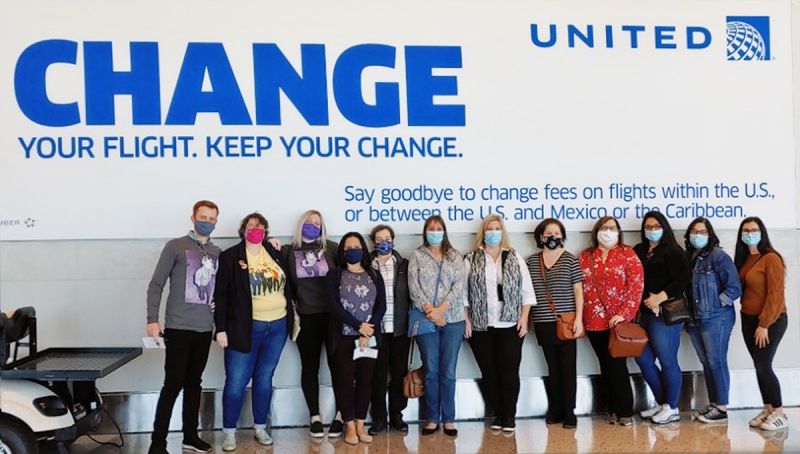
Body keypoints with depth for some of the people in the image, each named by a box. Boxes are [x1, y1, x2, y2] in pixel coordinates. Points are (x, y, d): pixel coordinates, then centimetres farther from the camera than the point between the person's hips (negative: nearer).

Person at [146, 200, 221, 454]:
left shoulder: (217, 252, 10)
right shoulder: (176, 246, -3)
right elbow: (156, 284, -5)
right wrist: (152, 319, -12)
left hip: (204, 329, 5)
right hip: (179, 328, -4)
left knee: (194, 383, 12)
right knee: (173, 384, -4)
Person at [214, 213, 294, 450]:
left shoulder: (276, 254, 9)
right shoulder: (230, 256, -4)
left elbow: (288, 287, 14)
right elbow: (221, 295, -5)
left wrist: (292, 320, 9)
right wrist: (221, 328, -11)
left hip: (277, 326, 4)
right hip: (245, 328, -4)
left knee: (265, 378, 12)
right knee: (236, 381, 0)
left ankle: (260, 428, 23)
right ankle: (229, 432, 13)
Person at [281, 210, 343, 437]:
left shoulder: (331, 247, 6)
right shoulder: (288, 251, 6)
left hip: (332, 315, 0)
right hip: (306, 317, 0)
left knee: (336, 364, 3)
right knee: (309, 366, 7)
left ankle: (340, 414, 15)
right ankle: (315, 417, 18)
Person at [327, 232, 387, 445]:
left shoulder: (374, 275, 10)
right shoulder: (335, 275, 3)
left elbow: (381, 305, 2)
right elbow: (334, 306, -8)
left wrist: (367, 333, -11)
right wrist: (359, 326, -15)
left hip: (370, 337, 2)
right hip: (344, 337, -2)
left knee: (365, 380, 4)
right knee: (345, 380, 0)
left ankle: (360, 424, 14)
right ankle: (349, 426, 10)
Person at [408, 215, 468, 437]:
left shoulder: (455, 256, 9)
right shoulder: (417, 256, 7)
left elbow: (460, 285, -1)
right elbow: (414, 287, -2)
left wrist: (441, 309, -13)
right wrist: (429, 310, -14)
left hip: (453, 320, 1)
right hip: (425, 319, 0)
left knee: (448, 372, 3)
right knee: (431, 372, 3)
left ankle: (448, 419, 12)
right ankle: (432, 419, 13)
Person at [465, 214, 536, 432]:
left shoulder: (515, 259, 8)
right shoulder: (471, 260, 4)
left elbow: (526, 290, 6)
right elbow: (462, 292, 2)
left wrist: (524, 317, -2)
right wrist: (466, 319, -4)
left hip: (510, 325, 0)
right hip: (480, 326, 0)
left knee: (509, 371, -1)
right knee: (489, 372, 5)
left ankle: (509, 415, 10)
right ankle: (498, 413, 18)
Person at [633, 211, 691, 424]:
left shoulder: (673, 252, -5)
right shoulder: (638, 251, 14)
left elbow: (682, 280, -15)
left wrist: (660, 298, -21)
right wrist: (642, 302, 1)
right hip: (645, 314, 7)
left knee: (667, 361, -1)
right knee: (643, 358, 10)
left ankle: (672, 408, 14)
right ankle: (661, 403, 25)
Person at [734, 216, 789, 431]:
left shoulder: (771, 258, -14)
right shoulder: (743, 259, 8)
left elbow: (775, 295, -17)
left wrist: (764, 325, -18)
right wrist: (753, 322, 6)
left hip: (770, 321, -7)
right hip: (748, 319, 7)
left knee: (763, 366, -5)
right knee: (759, 366, 10)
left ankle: (779, 414, 8)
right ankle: (767, 409, 20)